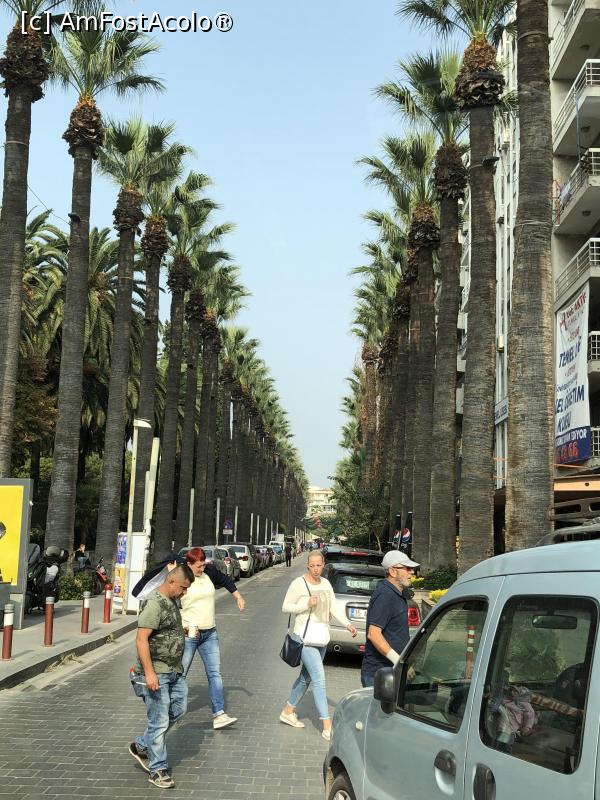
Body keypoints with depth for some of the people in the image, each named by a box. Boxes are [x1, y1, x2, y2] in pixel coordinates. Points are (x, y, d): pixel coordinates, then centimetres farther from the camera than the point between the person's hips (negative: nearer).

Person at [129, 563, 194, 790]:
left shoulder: (172, 601, 10)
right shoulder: (154, 604, -19)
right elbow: (141, 639, -23)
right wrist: (149, 673, -26)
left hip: (174, 671, 10)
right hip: (156, 673, -9)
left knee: (178, 710, 16)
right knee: (159, 722, -1)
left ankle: (141, 746, 29)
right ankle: (158, 769, 13)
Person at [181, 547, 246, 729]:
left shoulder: (209, 572, 4)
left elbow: (225, 580, 25)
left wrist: (238, 597, 24)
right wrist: (184, 626, -19)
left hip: (210, 634, 5)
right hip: (188, 634, -5)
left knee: (214, 673, -1)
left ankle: (219, 715, -2)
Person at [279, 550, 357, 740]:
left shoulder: (326, 584, 9)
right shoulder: (298, 584, -10)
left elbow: (334, 609, 9)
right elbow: (285, 607, -6)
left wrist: (347, 624, -6)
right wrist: (306, 605, -19)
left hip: (321, 637, 7)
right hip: (305, 637, -7)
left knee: (306, 677, 17)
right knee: (319, 678, -13)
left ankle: (288, 711, 33)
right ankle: (327, 726, -12)